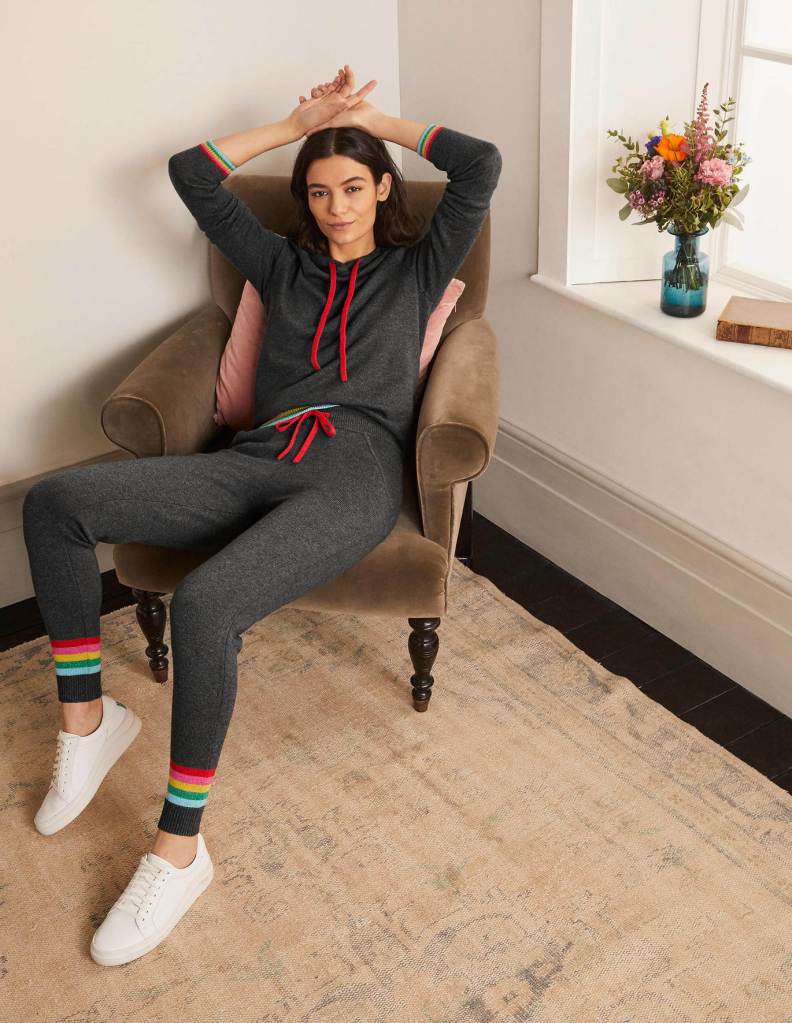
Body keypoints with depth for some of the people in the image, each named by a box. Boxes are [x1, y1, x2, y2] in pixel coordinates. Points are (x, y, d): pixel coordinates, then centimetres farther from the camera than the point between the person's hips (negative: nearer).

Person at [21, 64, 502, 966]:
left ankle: (179, 850, -20)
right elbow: (191, 175, 27)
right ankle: (88, 720, -4)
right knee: (54, 501, -15)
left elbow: (482, 165, 9)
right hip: (259, 460, 5)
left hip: (354, 472, -5)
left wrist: (377, 120, 19)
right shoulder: (284, 265, 27)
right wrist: (299, 123, 26)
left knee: (203, 604, -34)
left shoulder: (417, 267, 20)